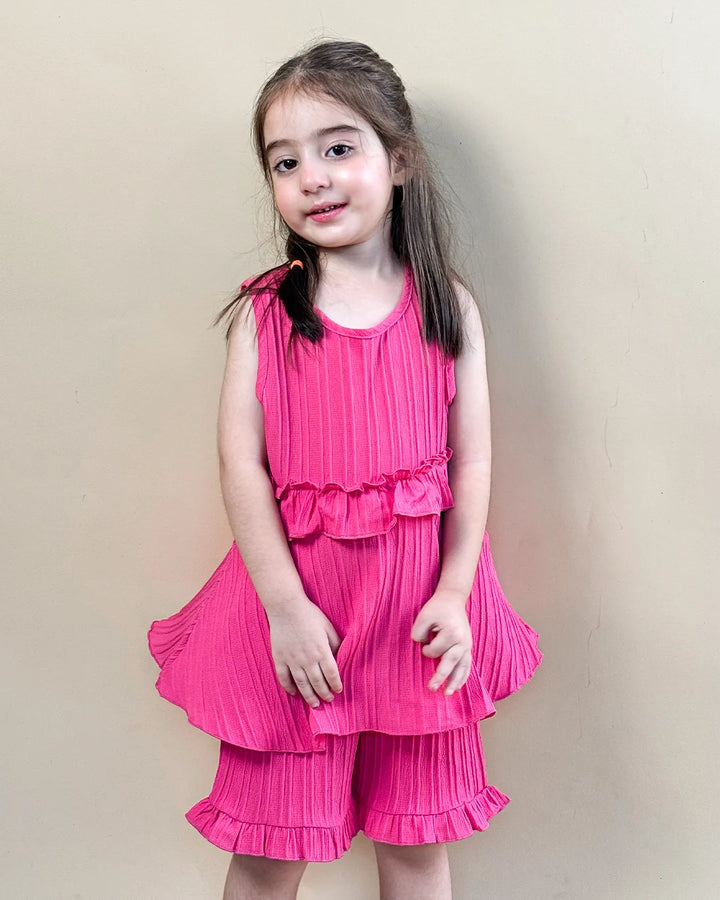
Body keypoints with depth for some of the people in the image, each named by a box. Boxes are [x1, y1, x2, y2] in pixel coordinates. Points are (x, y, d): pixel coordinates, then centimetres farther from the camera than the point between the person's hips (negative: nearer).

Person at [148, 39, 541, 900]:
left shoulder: (447, 308, 0)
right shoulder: (264, 312, -2)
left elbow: (472, 461, 0)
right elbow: (240, 461, -7)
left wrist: (453, 595, -7)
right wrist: (284, 605, -13)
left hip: (416, 605, 1)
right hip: (295, 597, 0)